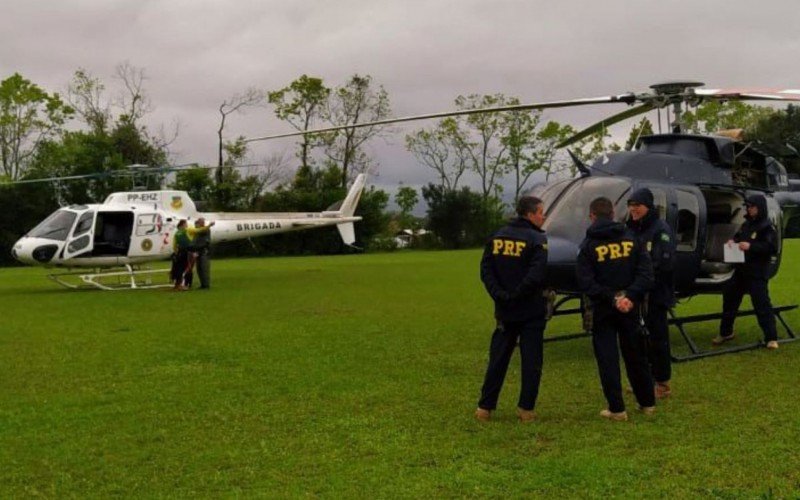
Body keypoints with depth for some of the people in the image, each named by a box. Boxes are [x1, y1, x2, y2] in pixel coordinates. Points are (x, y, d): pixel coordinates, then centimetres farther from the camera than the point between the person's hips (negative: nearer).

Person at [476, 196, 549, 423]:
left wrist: (500, 295, -7)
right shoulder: (537, 239, -11)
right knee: (531, 361, 5)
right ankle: (526, 408, 7)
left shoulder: (497, 237, 5)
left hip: (504, 310, 5)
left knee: (497, 359, 10)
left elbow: (485, 270, -2)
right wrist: (517, 295, -14)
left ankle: (485, 407, 11)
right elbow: (536, 275, -23)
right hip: (531, 311, -5)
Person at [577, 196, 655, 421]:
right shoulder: (631, 239, 2)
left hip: (603, 310, -3)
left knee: (607, 358, 4)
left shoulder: (588, 245, -6)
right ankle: (647, 402, 25)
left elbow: (586, 282, -14)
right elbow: (646, 272, -7)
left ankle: (617, 409, 3)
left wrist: (611, 299, -15)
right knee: (636, 355, 16)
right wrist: (630, 296, -15)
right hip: (630, 307, 3)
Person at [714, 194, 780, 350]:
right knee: (729, 299, 15)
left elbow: (772, 248, -19)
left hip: (757, 274, -8)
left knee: (762, 304, -10)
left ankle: (771, 338, -3)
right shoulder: (747, 224, 12)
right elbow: (739, 236, 26)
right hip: (741, 270, 8)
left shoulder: (766, 227, -11)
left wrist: (751, 246, -25)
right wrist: (733, 240, 3)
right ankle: (725, 332, 30)